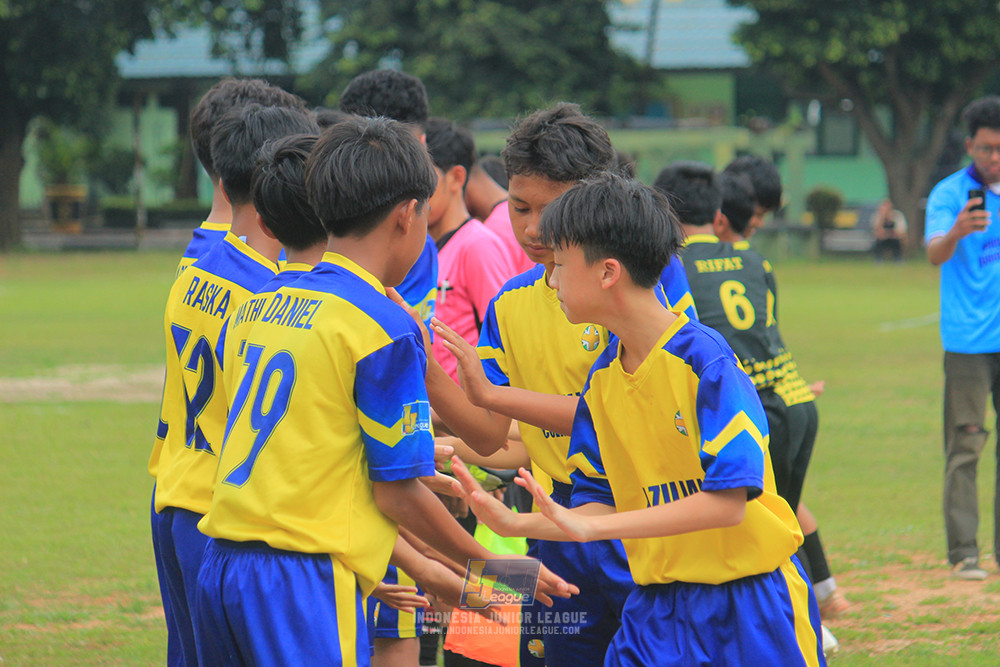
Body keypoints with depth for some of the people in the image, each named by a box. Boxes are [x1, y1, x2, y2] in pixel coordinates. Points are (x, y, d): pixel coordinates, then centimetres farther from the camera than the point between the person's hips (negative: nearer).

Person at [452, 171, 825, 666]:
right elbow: (600, 504, 12)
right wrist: (515, 523, -5)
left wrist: (592, 527, -25)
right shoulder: (602, 379, 7)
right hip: (657, 607, 6)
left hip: (748, 603, -6)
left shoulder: (705, 360, -16)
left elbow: (728, 501, -23)